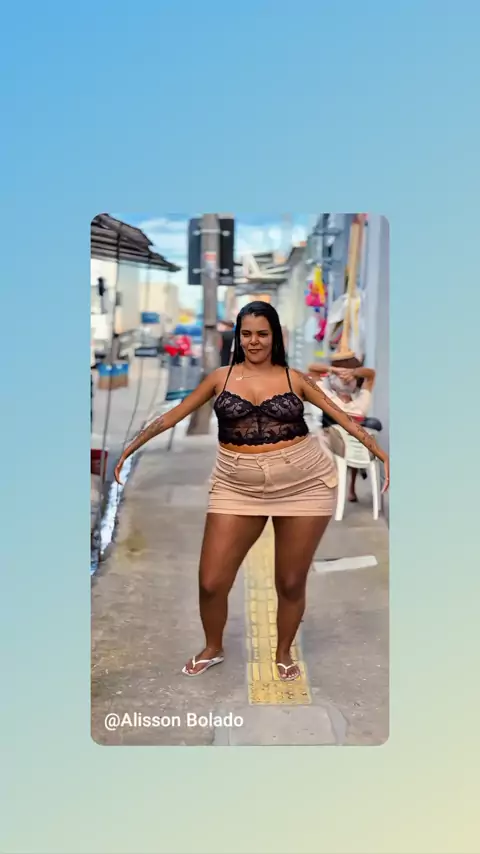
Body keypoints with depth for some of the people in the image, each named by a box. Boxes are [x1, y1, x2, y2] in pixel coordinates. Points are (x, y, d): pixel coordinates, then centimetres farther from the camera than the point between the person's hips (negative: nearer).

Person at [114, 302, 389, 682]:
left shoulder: (295, 379, 1)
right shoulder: (221, 377, 3)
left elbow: (343, 417, 1)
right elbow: (172, 416, 7)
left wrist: (383, 455, -5)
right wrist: (130, 449, 8)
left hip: (304, 485, 0)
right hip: (238, 488, 1)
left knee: (292, 581, 11)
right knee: (211, 582, 1)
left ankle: (284, 653, 38)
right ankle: (213, 648, 32)